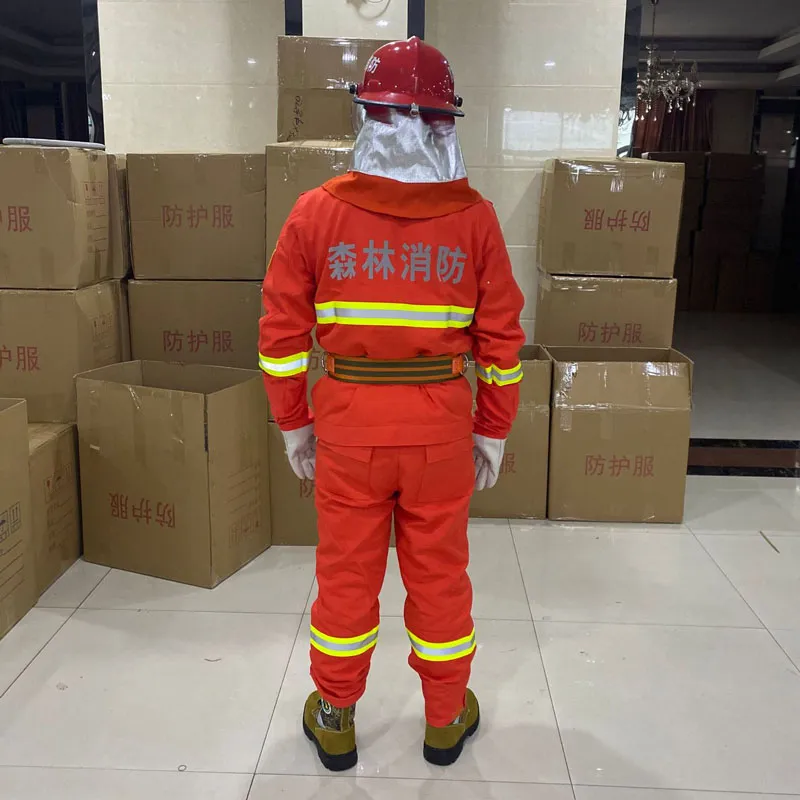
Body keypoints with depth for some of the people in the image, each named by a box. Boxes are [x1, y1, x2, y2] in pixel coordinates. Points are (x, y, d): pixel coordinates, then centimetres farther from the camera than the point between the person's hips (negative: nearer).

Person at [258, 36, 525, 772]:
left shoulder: (317, 211, -6)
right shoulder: (474, 217, -6)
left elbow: (282, 332, -3)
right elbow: (502, 339, -3)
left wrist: (293, 423, 8)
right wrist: (493, 431, 8)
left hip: (347, 427, 0)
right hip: (441, 428, 0)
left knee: (346, 574, 15)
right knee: (439, 574, 16)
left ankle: (335, 721, 34)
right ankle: (446, 720, 35)